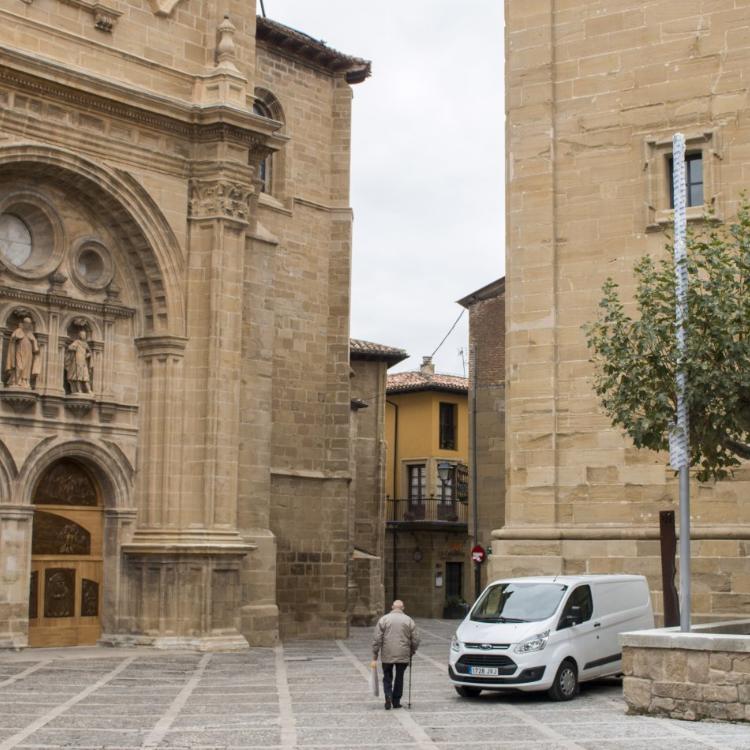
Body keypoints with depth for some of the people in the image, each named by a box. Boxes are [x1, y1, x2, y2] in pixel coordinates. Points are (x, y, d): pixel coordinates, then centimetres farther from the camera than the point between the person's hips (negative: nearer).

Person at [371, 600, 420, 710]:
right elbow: (415, 640, 3)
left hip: (387, 655, -1)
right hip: (403, 655, 1)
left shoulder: (383, 619, 0)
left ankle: (388, 696, -7)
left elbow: (377, 639, -4)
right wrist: (411, 653, 18)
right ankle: (396, 701, 16)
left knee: (387, 677, 13)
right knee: (399, 678, 14)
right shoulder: (409, 620, 3)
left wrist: (374, 657, -1)